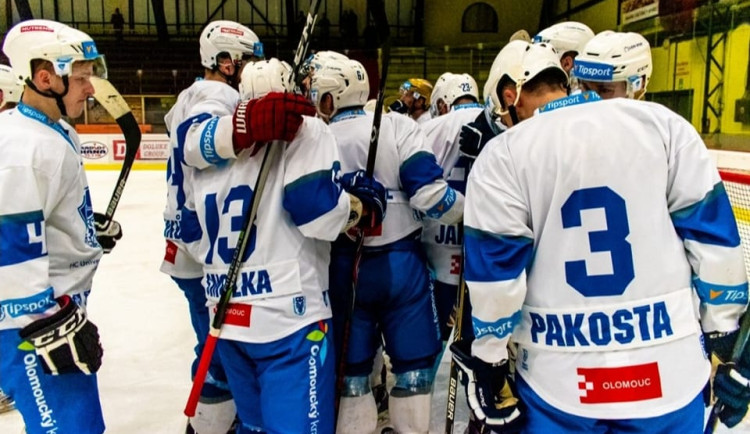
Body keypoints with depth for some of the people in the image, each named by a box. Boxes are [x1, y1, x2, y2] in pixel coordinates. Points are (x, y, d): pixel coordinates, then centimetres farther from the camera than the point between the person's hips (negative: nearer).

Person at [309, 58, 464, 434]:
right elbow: (427, 191, -12)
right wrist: (470, 211, 2)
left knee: (351, 364, 15)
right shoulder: (398, 127, -5)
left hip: (344, 268, 1)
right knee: (414, 360, 14)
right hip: (400, 262, -1)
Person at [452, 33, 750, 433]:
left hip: (558, 381, -2)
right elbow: (714, 238, 1)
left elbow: (495, 269, -7)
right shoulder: (662, 124, 0)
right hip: (671, 374, 2)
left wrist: (488, 366, 4)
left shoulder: (502, 156, -7)